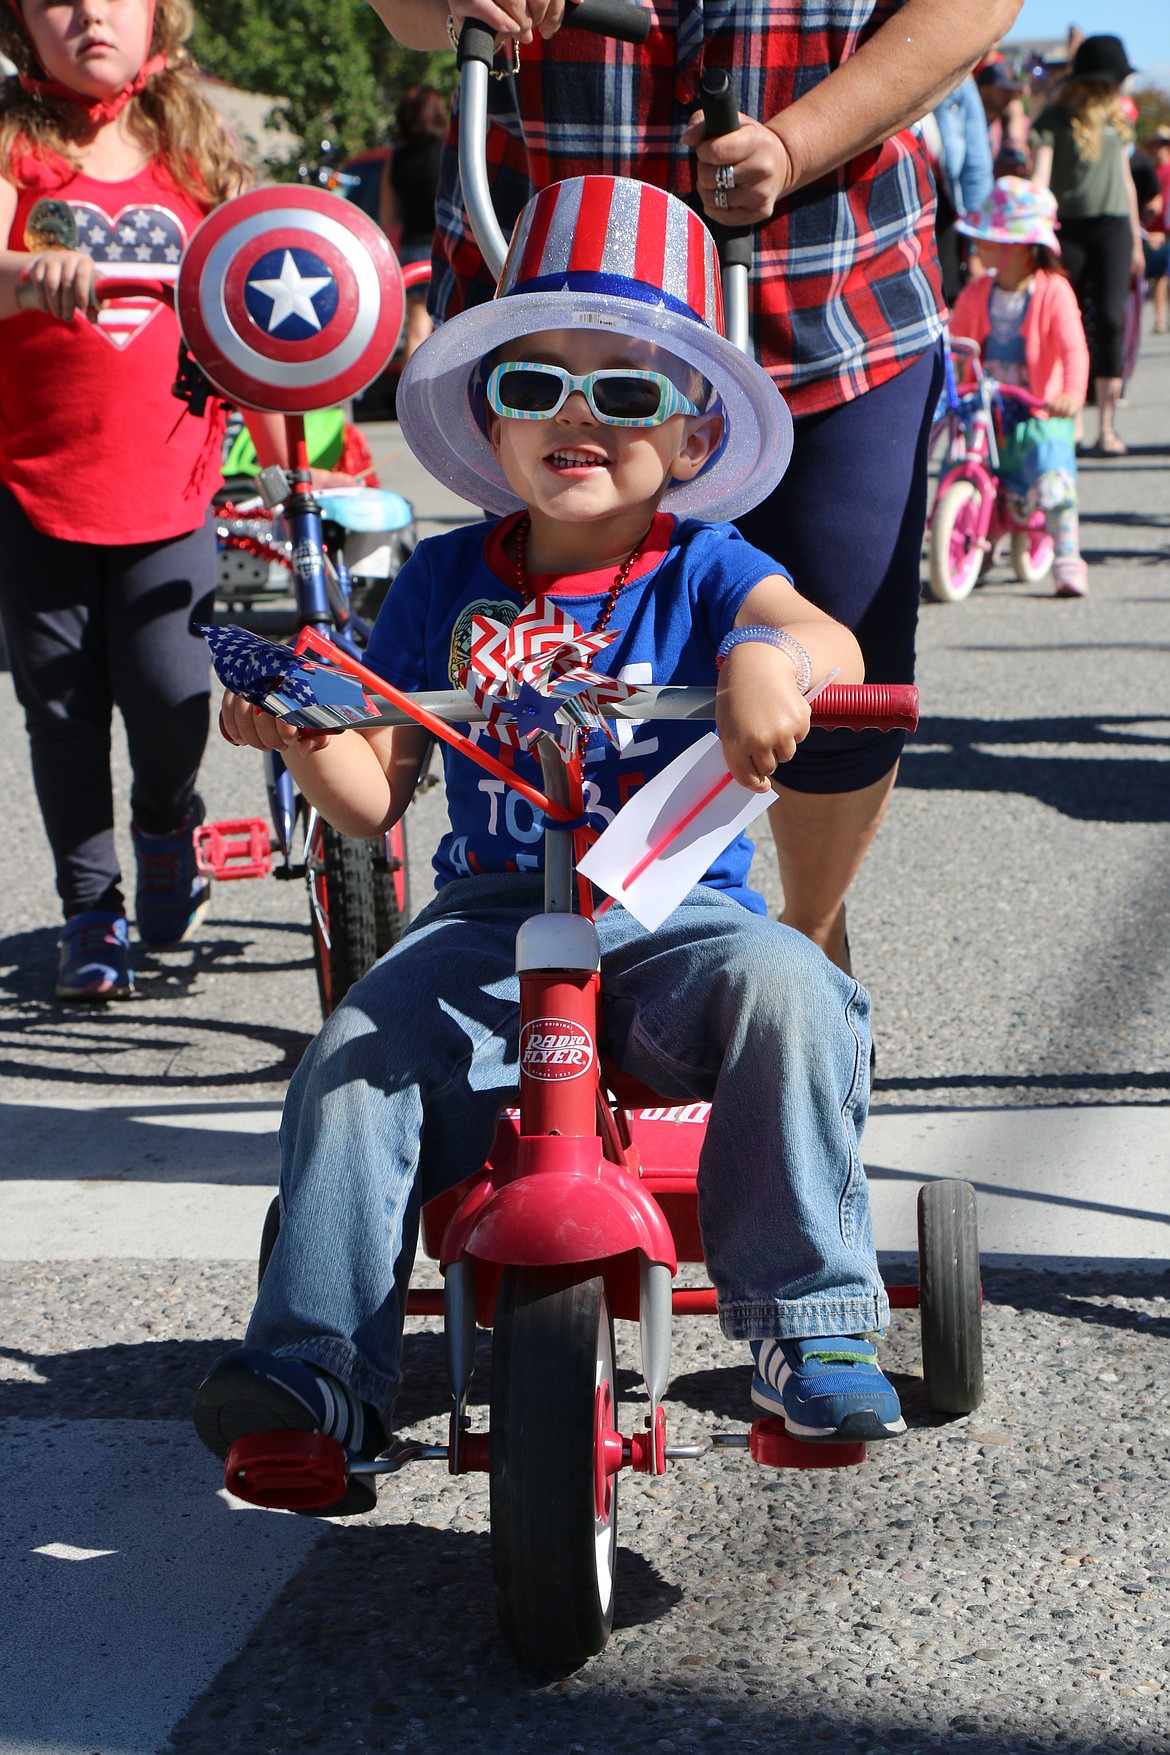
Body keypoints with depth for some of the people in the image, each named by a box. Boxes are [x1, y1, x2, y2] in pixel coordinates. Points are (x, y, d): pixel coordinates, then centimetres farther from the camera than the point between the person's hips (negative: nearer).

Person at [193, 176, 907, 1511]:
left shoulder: (701, 574, 0)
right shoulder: (447, 582, 8)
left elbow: (830, 641, -23)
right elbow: (374, 797, 7)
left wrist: (771, 655, -47)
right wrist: (303, 734, -16)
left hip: (674, 921, -2)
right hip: (491, 922, 2)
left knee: (785, 990, -32)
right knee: (356, 1061, -23)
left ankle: (807, 1323, -22)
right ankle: (313, 1374, -18)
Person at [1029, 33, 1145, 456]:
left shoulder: (1114, 119, 13)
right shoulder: (1054, 120, -3)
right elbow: (1039, 176, -11)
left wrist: (1136, 240, 25)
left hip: (1112, 228, 3)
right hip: (1068, 228, -2)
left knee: (1109, 321, -12)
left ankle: (1107, 427, -12)